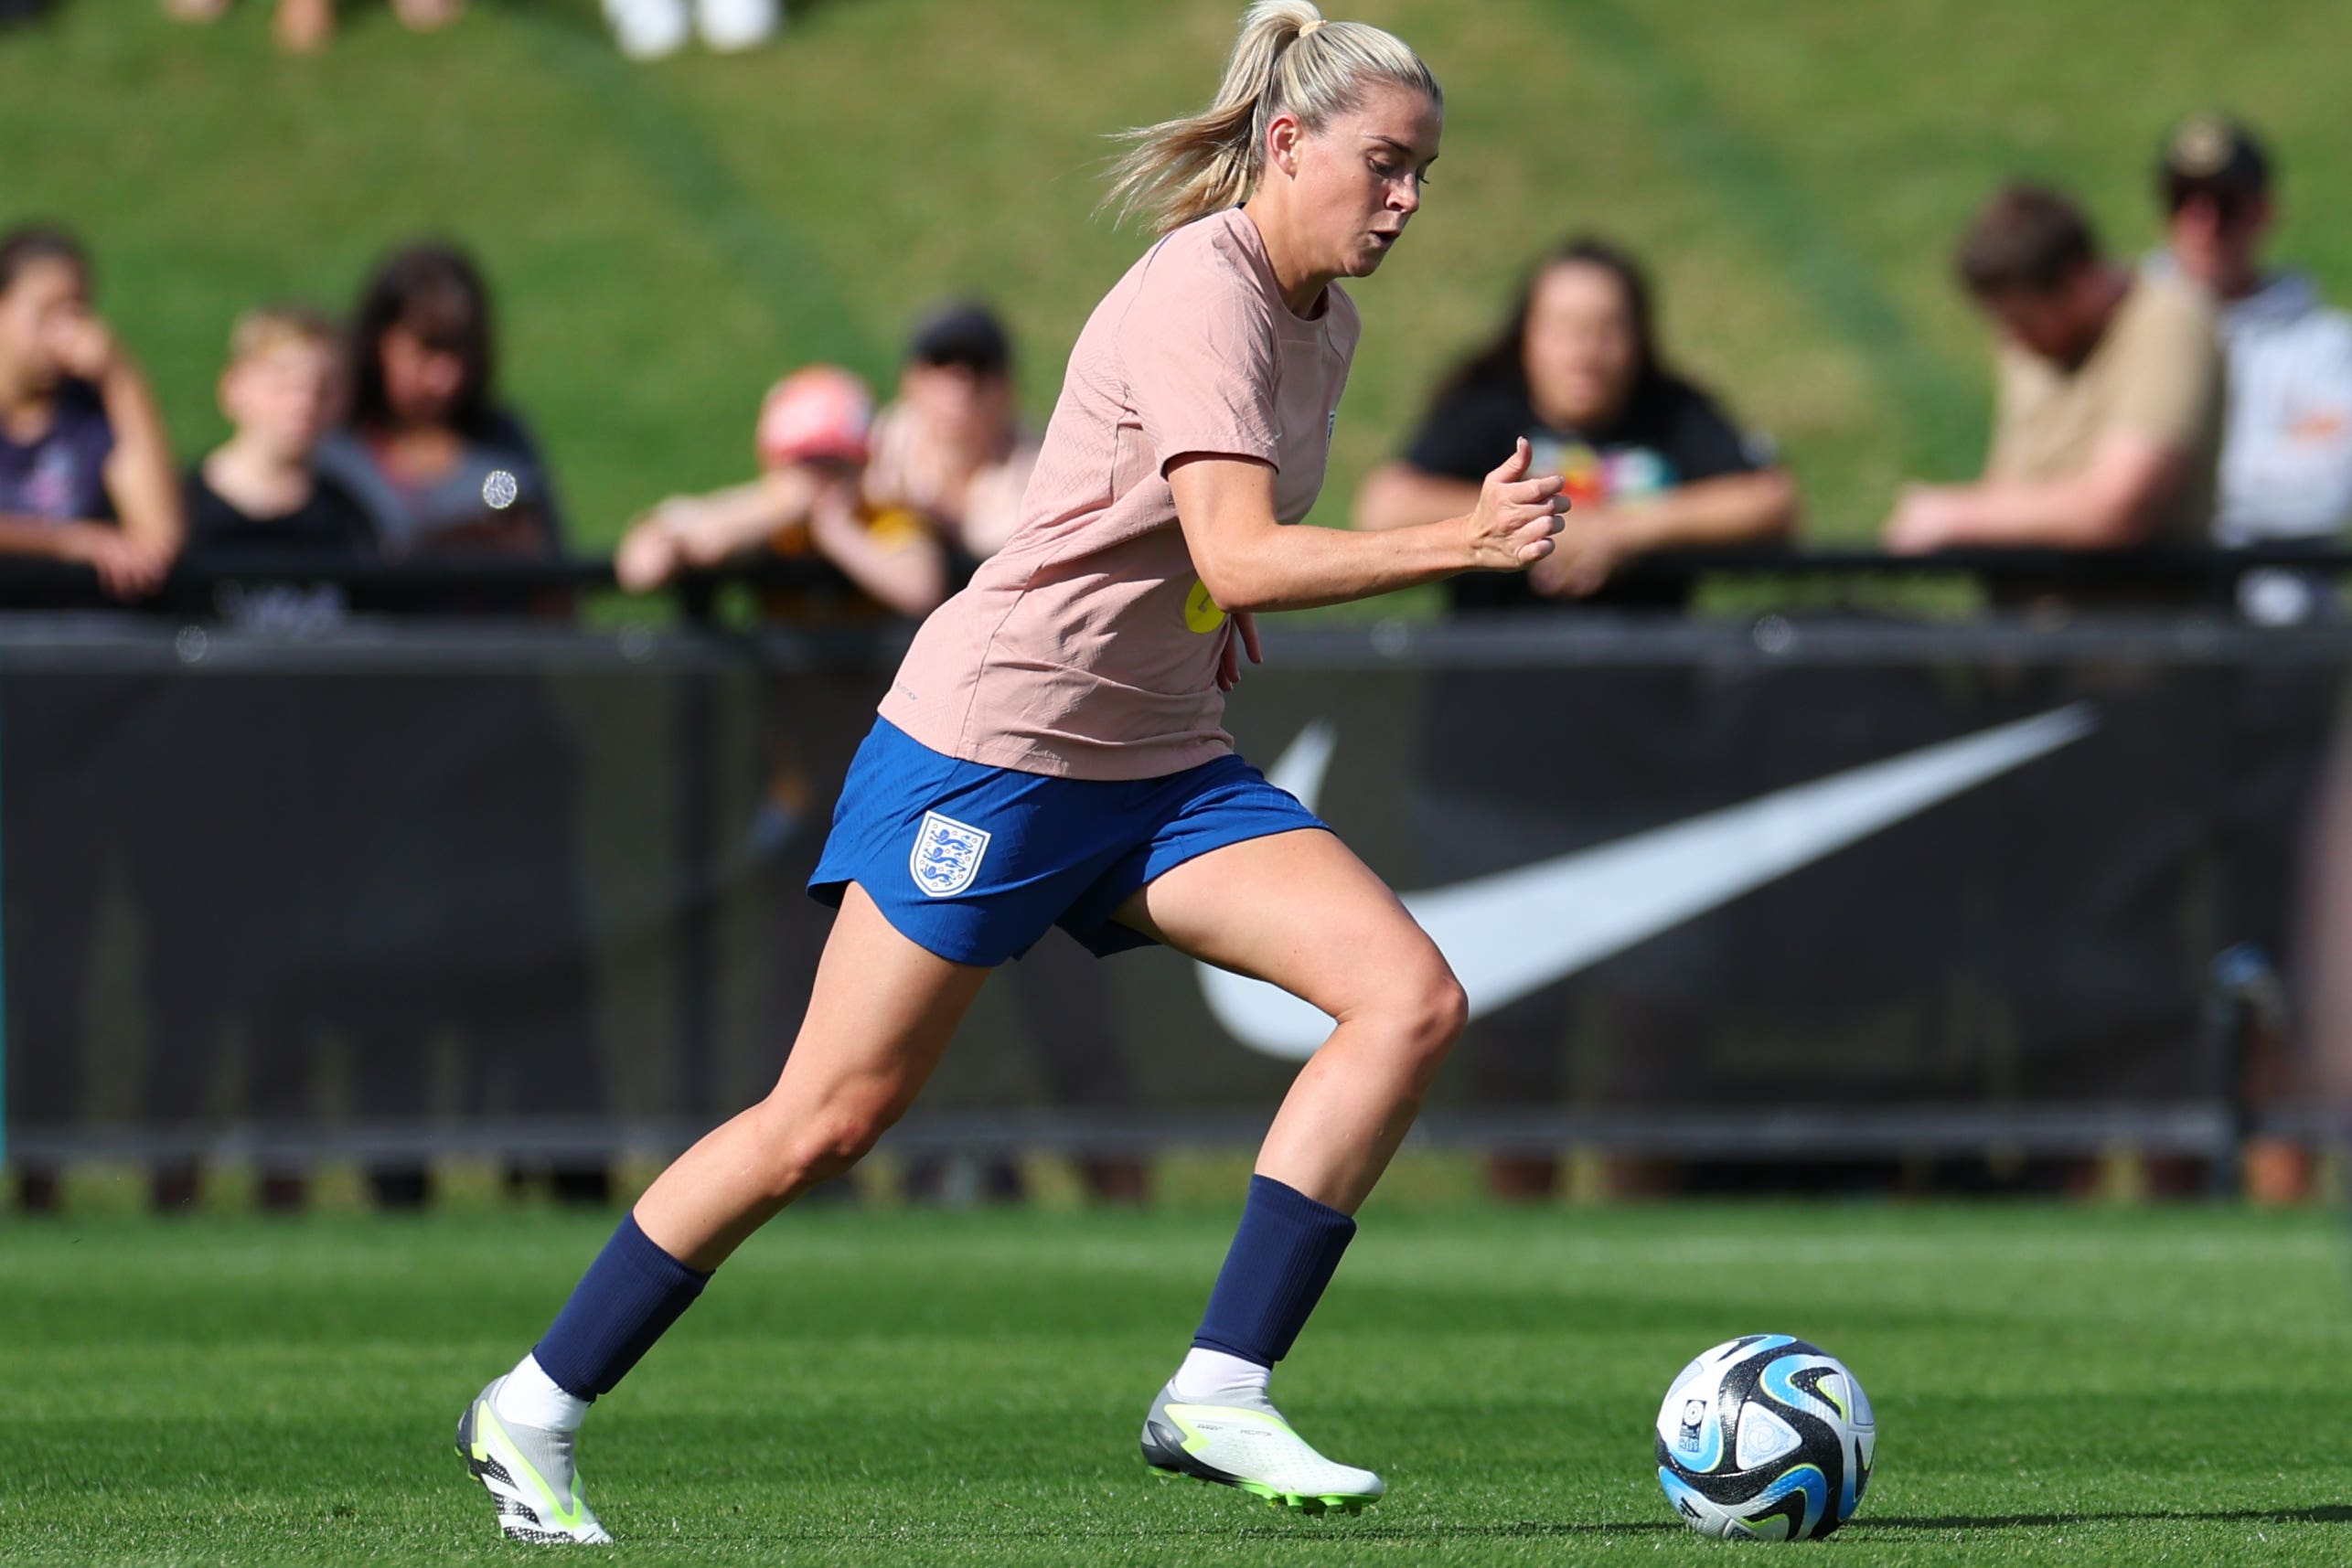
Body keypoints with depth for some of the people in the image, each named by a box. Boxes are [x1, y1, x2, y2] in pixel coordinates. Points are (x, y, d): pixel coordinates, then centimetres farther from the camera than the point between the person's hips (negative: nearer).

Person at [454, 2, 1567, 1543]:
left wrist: (1207, 617, 13)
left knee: (1412, 998, -12)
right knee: (827, 1123, -3)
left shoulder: (1325, 322, 9)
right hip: (988, 743, -8)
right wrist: (1456, 542, -40)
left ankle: (1220, 1395, -12)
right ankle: (537, 1408, 13)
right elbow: (1240, 555, -31)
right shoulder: (1199, 299, -18)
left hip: (1160, 764, 8)